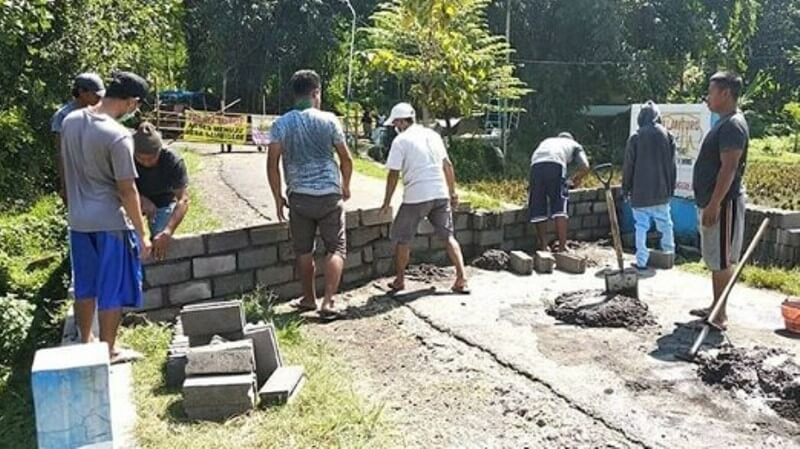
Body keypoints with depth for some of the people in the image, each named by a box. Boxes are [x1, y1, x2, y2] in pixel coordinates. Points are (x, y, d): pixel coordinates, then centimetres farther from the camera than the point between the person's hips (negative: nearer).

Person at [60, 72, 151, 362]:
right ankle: (107, 351, 18)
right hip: (111, 223, -7)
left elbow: (69, 169, 11)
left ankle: (85, 342, 34)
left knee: (85, 286, 20)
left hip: (78, 220, 7)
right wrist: (142, 234, -11)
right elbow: (127, 190, -19)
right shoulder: (118, 136, -21)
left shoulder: (70, 121, 1)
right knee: (112, 290, 7)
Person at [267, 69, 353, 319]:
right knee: (336, 248, 5)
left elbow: (272, 164, -4)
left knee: (304, 251, 15)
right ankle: (328, 302, -4)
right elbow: (346, 159, 1)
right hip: (329, 194, -2)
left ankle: (309, 298, 27)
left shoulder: (281, 124, 0)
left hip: (299, 196, 2)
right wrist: (345, 186, 17)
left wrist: (278, 197, 6)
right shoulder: (328, 120, -4)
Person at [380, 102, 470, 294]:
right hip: (441, 194, 5)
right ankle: (461, 279, 4)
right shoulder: (433, 135, 11)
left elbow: (394, 174, -8)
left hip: (415, 197, -5)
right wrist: (452, 192, 21)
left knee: (401, 238, 11)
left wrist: (387, 202, 0)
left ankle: (400, 280, 20)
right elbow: (448, 165, 14)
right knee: (448, 236, 11)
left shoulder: (400, 141, -6)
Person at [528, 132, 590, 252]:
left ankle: (543, 246, 13)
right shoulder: (574, 145, 33)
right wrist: (574, 181, 34)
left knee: (538, 209, 7)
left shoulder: (547, 141, 42)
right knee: (559, 208, -1)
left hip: (536, 165, 3)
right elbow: (585, 167, 17)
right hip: (556, 164, -3)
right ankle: (562, 246, -4)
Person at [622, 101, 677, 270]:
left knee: (641, 226, 0)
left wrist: (625, 188, 5)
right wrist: (671, 187, 13)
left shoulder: (635, 137, -8)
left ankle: (641, 261, 0)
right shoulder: (667, 135, 0)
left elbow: (628, 166, -4)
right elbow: (672, 165, 5)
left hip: (640, 190, -3)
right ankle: (669, 251, 35)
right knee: (665, 222, 19)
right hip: (662, 190, 3)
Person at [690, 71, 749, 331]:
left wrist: (714, 204, -24)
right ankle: (715, 308, 25)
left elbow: (729, 168, -22)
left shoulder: (733, 125, -16)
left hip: (723, 203, -10)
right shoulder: (724, 123, 16)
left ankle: (720, 315, 4)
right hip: (712, 201, 10)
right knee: (714, 259, 15)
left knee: (721, 260, -4)